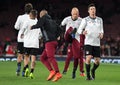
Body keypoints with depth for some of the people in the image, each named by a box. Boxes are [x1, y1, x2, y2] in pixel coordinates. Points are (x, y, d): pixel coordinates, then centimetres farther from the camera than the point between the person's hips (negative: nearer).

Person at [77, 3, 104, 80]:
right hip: (88, 43, -3)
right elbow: (79, 30, -1)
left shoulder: (100, 20, 8)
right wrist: (83, 32, -25)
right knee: (88, 59, -19)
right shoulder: (85, 20, -3)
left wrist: (101, 34, -5)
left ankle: (93, 70, 34)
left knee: (97, 62, 2)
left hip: (97, 43, 3)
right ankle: (88, 75, -1)